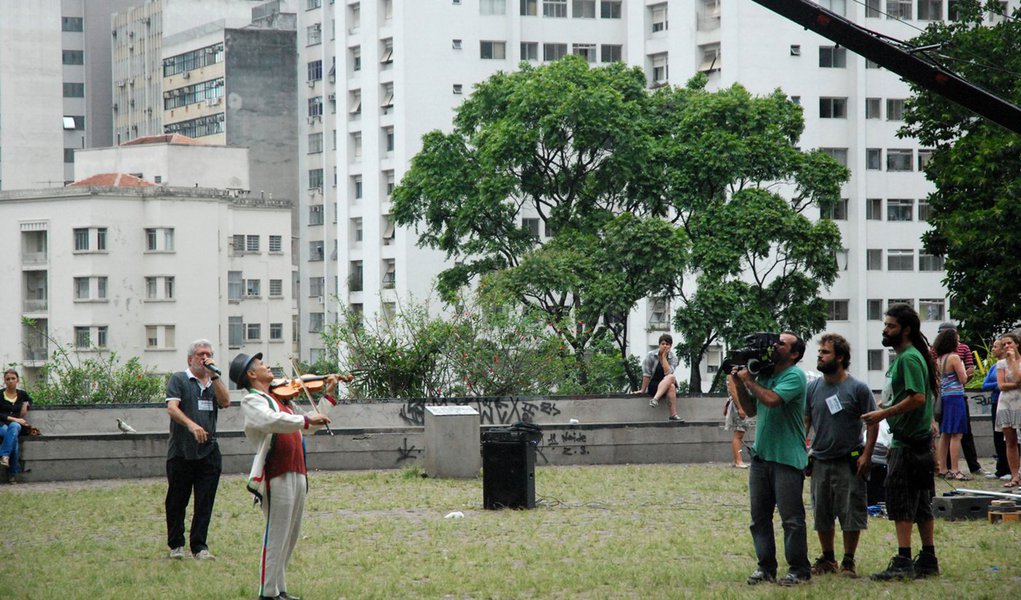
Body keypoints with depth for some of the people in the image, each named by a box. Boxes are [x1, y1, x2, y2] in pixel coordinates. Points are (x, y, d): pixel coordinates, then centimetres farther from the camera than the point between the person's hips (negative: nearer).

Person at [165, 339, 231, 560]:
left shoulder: (213, 383, 16)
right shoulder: (179, 380, 2)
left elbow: (225, 402, -2)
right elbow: (172, 408, -12)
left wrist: (214, 376, -6)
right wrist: (191, 425, -28)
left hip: (209, 452, 3)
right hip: (181, 451, -3)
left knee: (205, 503, 0)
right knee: (177, 502, 6)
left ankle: (199, 546, 5)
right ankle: (176, 545, 18)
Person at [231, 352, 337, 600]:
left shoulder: (281, 399, 20)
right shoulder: (252, 401, -6)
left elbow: (309, 427, 28)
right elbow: (272, 420, -28)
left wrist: (327, 395, 27)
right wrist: (307, 420, -27)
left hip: (297, 474, 9)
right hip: (276, 476, -9)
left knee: (290, 535, 11)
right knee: (276, 535, -7)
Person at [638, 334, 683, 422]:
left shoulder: (673, 358, -1)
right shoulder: (651, 356, -6)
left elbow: (668, 373, -18)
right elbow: (646, 374, -6)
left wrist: (664, 357, -16)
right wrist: (643, 390, -6)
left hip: (666, 384, 2)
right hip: (653, 386, -2)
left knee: (671, 377, -36)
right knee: (671, 387, -36)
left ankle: (655, 399, -50)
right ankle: (673, 415, -46)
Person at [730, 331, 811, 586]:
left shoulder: (795, 376, -10)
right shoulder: (764, 374, 13)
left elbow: (772, 399, -25)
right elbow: (751, 410, 19)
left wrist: (749, 381, -11)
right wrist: (740, 385, 5)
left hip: (787, 458, -8)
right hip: (761, 455, 8)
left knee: (791, 517, -4)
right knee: (759, 516, 8)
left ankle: (799, 569, 2)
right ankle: (766, 567, 15)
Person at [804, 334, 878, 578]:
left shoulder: (857, 389, -5)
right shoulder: (813, 388, 7)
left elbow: (872, 423, -3)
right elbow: (805, 421, 14)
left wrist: (866, 454, -10)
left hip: (849, 462, -4)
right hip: (820, 462, 4)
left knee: (850, 514, -3)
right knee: (822, 516, 10)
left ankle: (848, 562, 7)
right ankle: (827, 559, 22)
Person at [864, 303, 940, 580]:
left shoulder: (909, 358, -14)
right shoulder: (902, 357, 17)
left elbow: (917, 398, -24)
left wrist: (883, 414, -20)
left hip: (910, 442, -10)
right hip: (912, 441, 10)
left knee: (901, 504, -10)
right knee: (921, 504, 13)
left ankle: (903, 562, -12)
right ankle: (928, 560, 18)